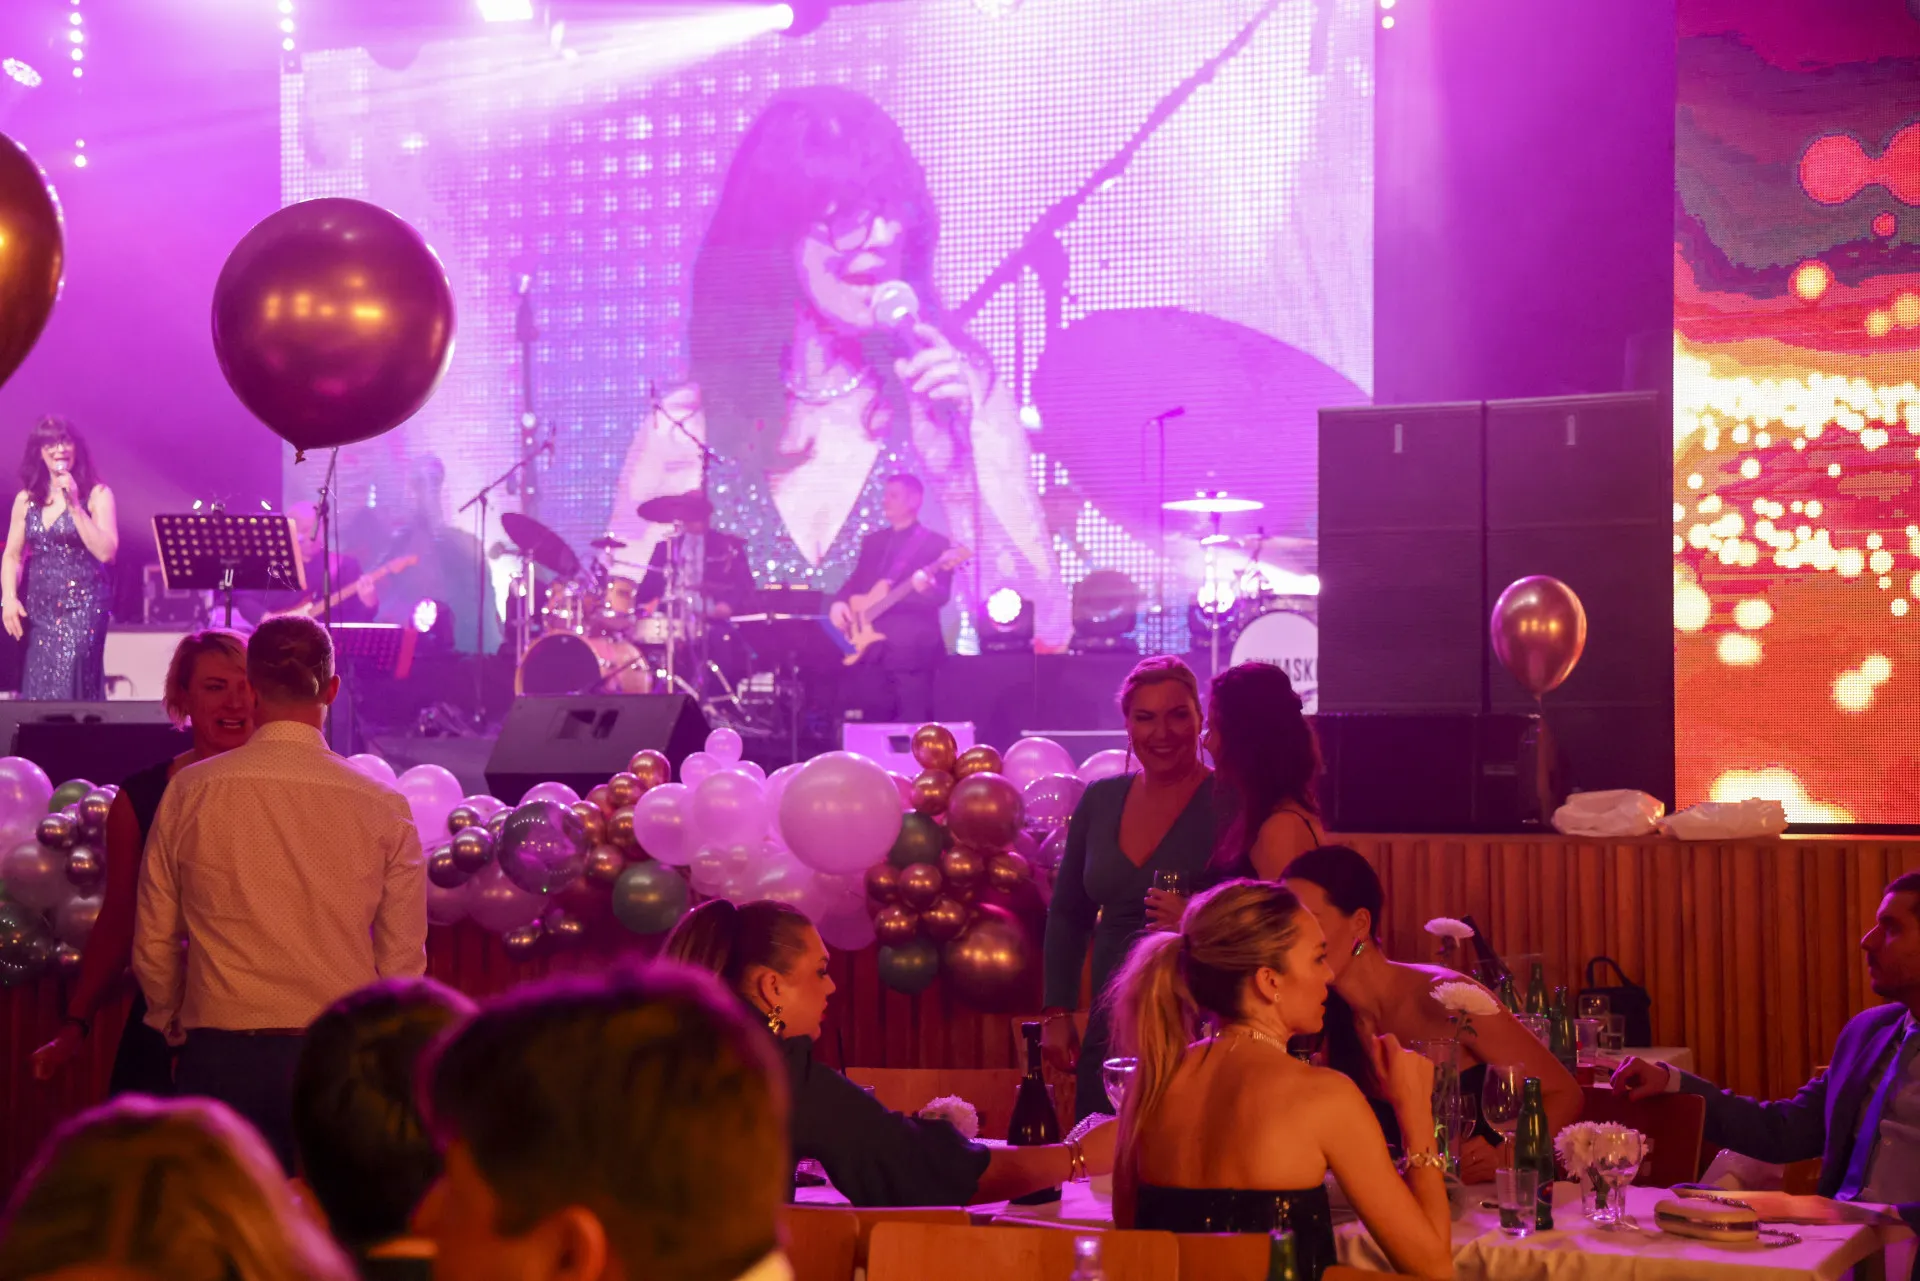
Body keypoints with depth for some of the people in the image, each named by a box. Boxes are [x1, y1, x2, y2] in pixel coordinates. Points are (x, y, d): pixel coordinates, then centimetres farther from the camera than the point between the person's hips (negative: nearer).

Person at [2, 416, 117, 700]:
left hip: (82, 607, -4)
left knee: (68, 689, -15)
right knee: (36, 692, 2)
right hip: (38, 610, 4)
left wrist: (74, 505, -16)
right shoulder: (26, 500, 9)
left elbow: (106, 552, -13)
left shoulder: (97, 495, -2)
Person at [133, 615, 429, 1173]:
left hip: (219, 1058, 0)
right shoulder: (383, 807, -1)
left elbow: (152, 944, 5)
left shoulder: (190, 792, -1)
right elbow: (403, 960, 3)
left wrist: (173, 1024, 23)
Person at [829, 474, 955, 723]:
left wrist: (925, 587, -31)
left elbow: (942, 596, -9)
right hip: (870, 648, 6)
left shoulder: (935, 543, 0)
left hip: (912, 648, -6)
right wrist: (839, 602, 1)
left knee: (914, 727, -9)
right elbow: (855, 582, 21)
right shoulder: (872, 541, 18)